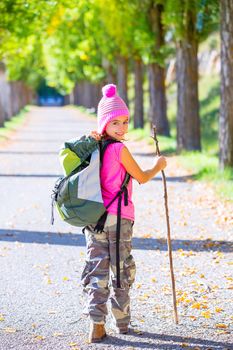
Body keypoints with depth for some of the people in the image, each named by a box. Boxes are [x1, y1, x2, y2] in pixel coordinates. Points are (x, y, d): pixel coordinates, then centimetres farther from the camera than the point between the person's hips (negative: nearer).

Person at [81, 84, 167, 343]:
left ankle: (96, 325, -3)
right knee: (122, 270, 8)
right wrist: (159, 166, 16)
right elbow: (142, 178, -2)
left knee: (97, 269, 5)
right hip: (119, 218, -6)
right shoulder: (119, 149, -13)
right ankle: (122, 322, 19)